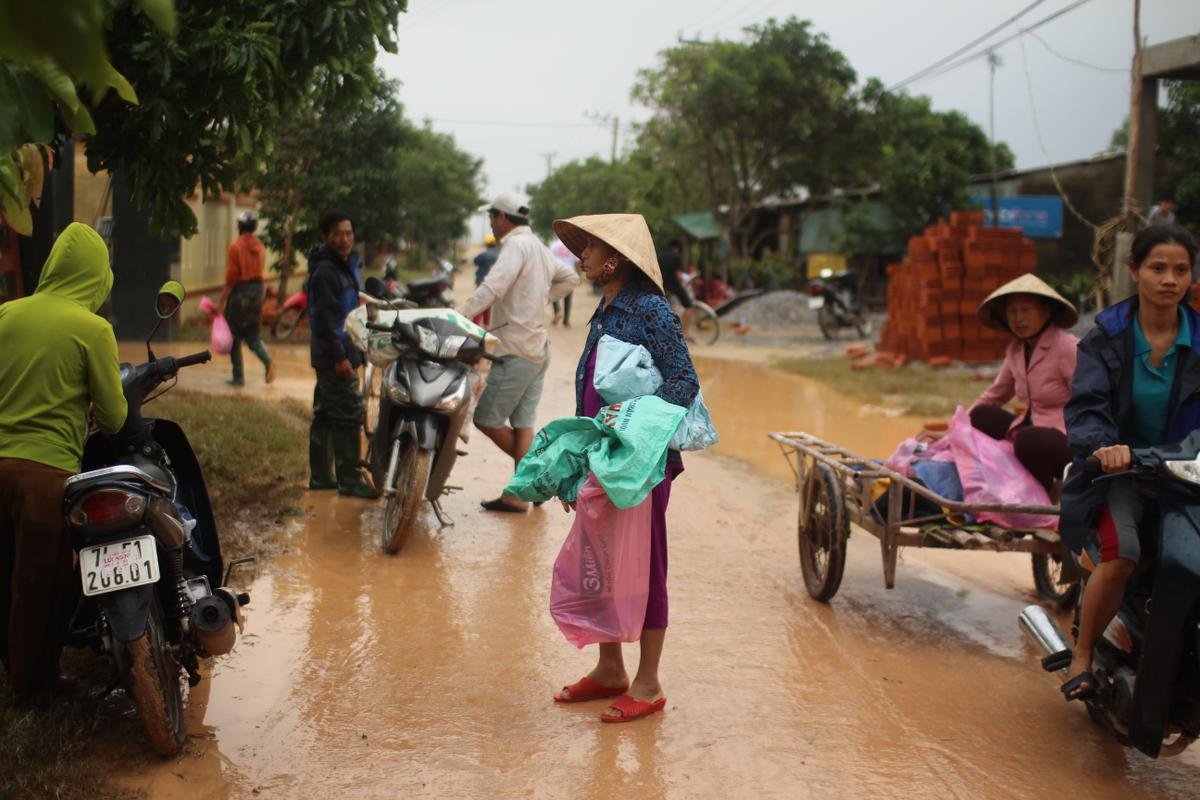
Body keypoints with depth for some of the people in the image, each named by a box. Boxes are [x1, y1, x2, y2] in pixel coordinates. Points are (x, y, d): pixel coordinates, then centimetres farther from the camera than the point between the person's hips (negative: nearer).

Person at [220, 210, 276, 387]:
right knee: (253, 335, 14)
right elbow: (259, 270, 9)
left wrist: (222, 301, -8)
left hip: (239, 292, -6)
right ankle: (268, 362, -12)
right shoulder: (260, 246, 6)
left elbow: (231, 277, -13)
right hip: (257, 291, 6)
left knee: (235, 338, 6)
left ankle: (238, 377, 8)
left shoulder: (236, 247, -11)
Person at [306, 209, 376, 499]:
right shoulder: (324, 271, -15)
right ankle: (349, 480, -4)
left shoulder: (342, 266, 16)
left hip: (338, 355, 10)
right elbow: (325, 318, -21)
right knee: (348, 416, -8)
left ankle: (320, 475, 21)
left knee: (325, 416, 14)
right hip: (334, 356, -10)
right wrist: (339, 356, -25)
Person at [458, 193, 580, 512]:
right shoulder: (539, 247, 15)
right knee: (522, 424, 8)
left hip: (517, 351, -9)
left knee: (486, 418, -2)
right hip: (537, 348, 9)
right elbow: (570, 278, 26)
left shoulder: (517, 244, -13)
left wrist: (458, 315, -30)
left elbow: (493, 286, -26)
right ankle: (520, 492, 8)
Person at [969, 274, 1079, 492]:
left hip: (1069, 442, -8)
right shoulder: (1016, 349, 8)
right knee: (982, 416, 5)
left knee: (1028, 439, -35)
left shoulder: (1067, 348, -15)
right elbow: (994, 395, 18)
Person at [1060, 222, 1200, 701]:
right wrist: (1101, 444, -34)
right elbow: (1086, 405, -13)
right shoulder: (1107, 338, 0)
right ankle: (1082, 657, -6)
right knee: (1120, 556, -28)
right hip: (1119, 470, -2)